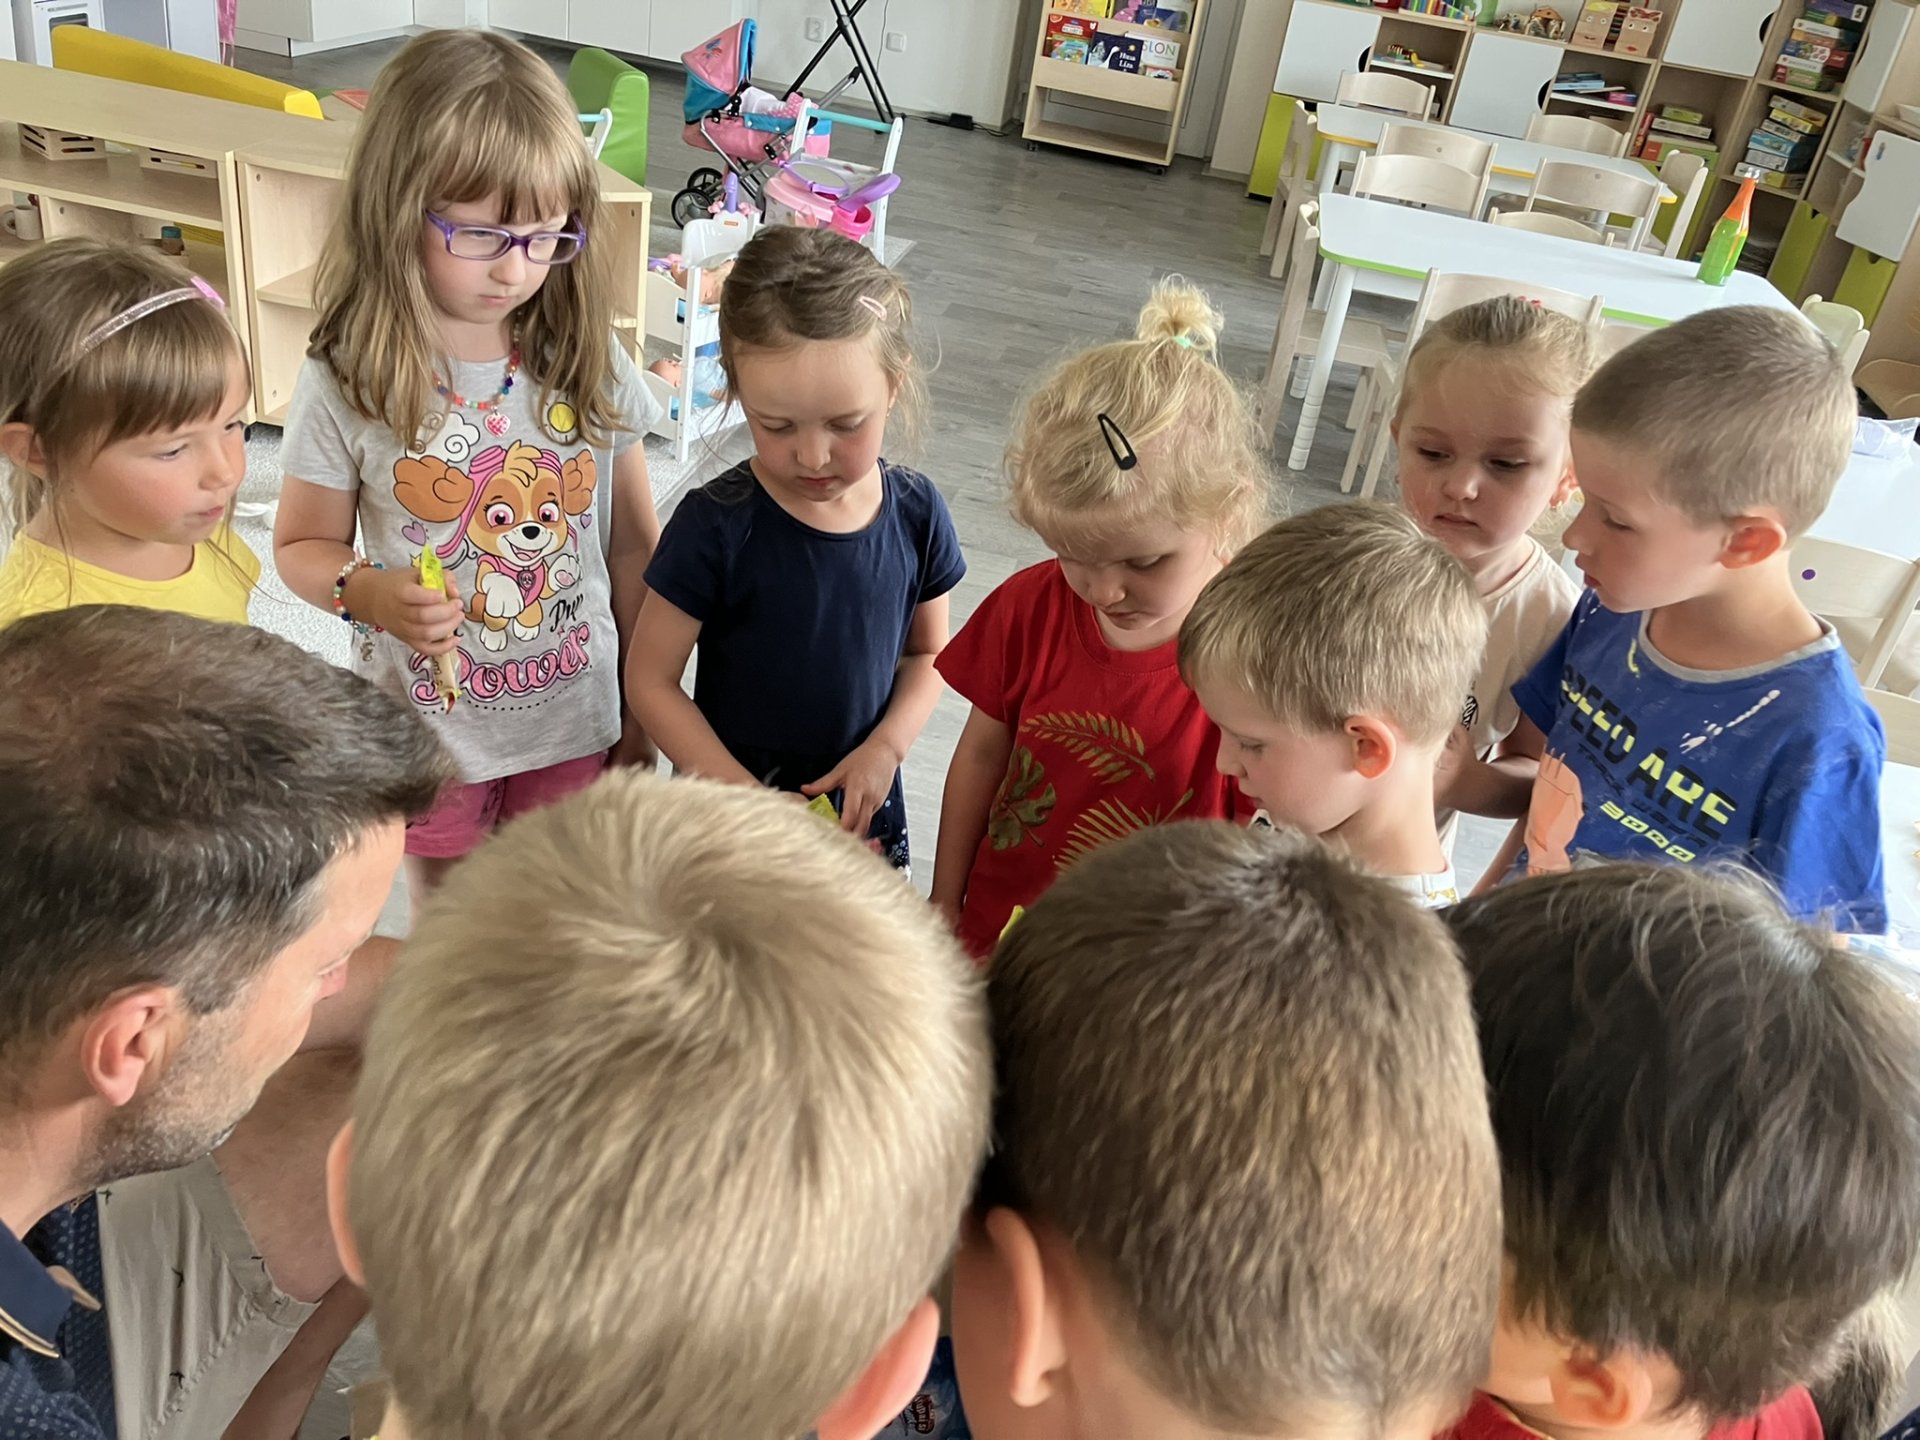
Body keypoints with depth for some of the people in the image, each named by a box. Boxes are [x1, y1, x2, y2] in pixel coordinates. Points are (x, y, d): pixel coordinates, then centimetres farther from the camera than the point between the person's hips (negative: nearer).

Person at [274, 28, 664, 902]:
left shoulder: (589, 363, -9)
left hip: (573, 720, 1)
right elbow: (303, 546, -1)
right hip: (427, 731, -1)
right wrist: (369, 593, -24)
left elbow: (632, 545, -1)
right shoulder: (343, 386, -14)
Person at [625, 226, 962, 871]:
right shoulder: (717, 526, -19)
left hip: (863, 812, 3)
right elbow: (650, 679, -12)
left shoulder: (917, 512, -9)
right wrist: (746, 795, -18)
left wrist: (886, 747, -12)